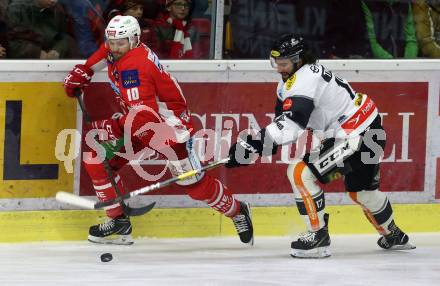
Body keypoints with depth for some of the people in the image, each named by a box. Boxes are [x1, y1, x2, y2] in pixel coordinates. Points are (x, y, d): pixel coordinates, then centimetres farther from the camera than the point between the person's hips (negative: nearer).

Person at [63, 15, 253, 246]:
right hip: (140, 121, 9)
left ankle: (237, 211, 20)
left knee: (194, 184, -6)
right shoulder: (116, 50, -4)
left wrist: (111, 128, -29)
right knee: (96, 160, -4)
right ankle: (119, 222, 2)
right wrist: (83, 71, 17)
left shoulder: (135, 66, -30)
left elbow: (143, 116, -36)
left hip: (170, 123, -9)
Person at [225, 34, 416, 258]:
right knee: (361, 191, 30)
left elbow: (293, 122, -35)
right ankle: (394, 237, 51)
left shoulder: (305, 78, -23)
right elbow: (283, 118, 13)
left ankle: (318, 237, -8)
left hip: (359, 137, -11)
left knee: (302, 173, -16)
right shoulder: (291, 79, 9)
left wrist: (256, 143, -41)